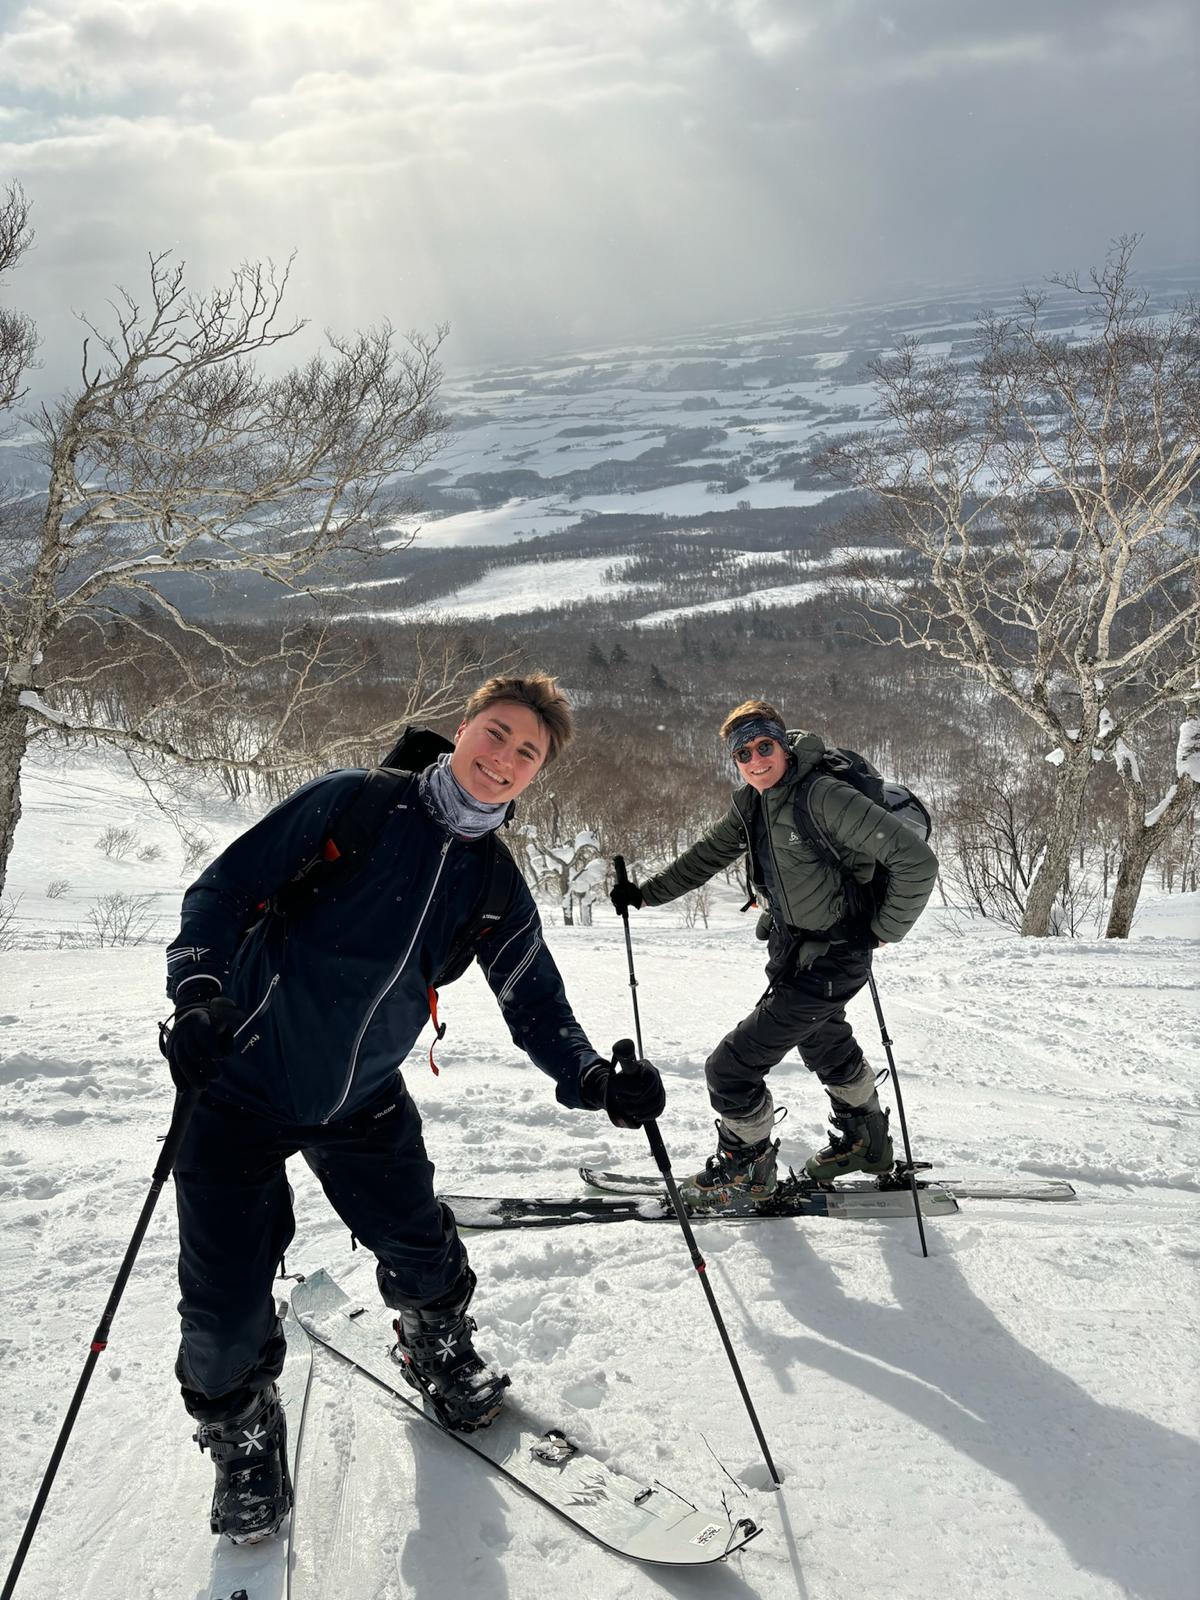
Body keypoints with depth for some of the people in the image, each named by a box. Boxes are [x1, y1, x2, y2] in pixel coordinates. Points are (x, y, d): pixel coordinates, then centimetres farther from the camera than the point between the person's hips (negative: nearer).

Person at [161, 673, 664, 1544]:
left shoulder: (499, 886, 0)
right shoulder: (352, 803, -14)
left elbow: (536, 1004, 2)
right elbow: (224, 888, -12)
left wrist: (594, 1080, -17)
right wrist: (200, 993, -27)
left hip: (364, 1102, 4)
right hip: (243, 1084, -3)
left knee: (424, 1255, 11)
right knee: (226, 1308, 0)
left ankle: (439, 1349, 46)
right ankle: (240, 1429, 32)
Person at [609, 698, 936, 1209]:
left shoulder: (823, 796, -28)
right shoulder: (752, 803, -2)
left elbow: (915, 860, -29)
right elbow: (707, 855, 10)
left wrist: (884, 930, -19)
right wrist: (645, 893, 2)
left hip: (829, 961, -9)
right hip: (793, 950, 10)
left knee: (731, 1066, -7)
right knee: (824, 1043, 31)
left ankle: (745, 1171, 17)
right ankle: (864, 1142, 56)